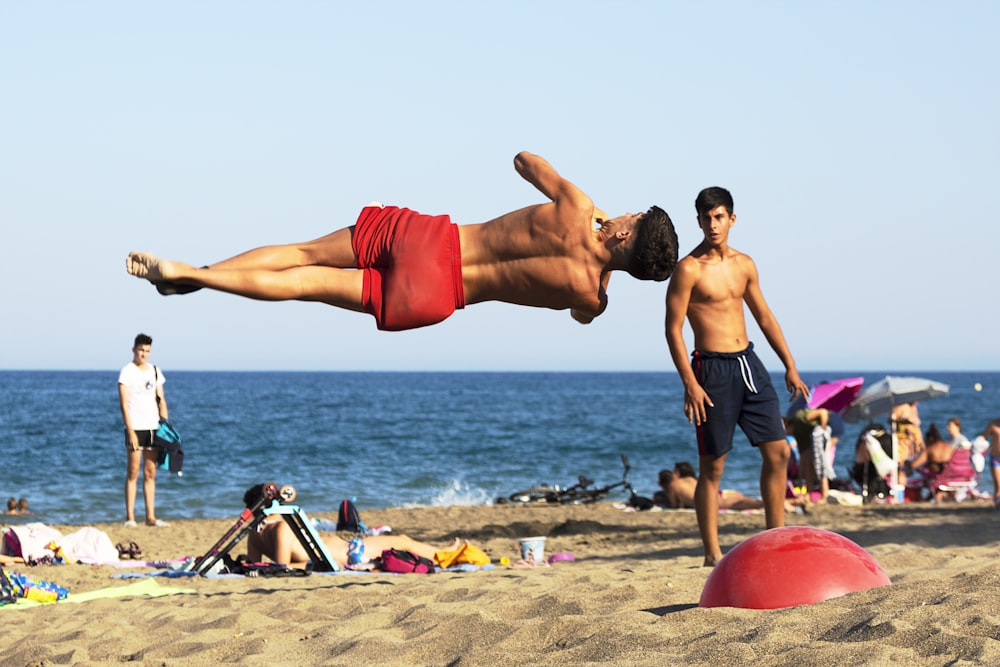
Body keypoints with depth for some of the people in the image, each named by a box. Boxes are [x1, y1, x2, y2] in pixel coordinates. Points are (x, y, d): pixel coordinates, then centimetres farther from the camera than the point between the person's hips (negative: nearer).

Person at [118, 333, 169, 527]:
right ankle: (129, 517, -3)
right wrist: (130, 431, -14)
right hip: (135, 427, -5)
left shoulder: (155, 371, 13)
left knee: (150, 473, 6)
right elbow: (124, 404, -8)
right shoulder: (127, 371, -3)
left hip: (153, 427, 5)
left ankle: (150, 516, 9)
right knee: (133, 473, -5)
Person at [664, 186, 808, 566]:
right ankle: (712, 553, 4)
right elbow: (673, 328, -11)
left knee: (778, 451, 5)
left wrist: (790, 366, 17)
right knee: (712, 466, -2)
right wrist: (689, 384, -18)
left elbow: (764, 316, 20)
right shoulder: (689, 269, -9)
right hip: (713, 368, -6)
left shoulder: (744, 264, 11)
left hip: (748, 363, 7)